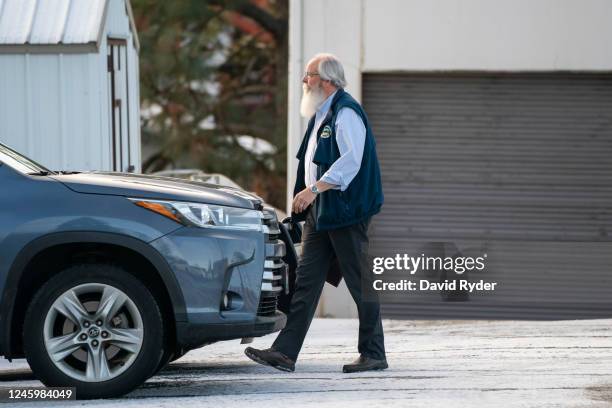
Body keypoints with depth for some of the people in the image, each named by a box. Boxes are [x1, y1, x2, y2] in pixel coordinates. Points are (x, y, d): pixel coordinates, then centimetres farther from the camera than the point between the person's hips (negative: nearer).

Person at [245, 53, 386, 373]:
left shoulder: (346, 113, -11)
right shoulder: (321, 115, 20)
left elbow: (350, 161, -22)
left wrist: (315, 189, -26)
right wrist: (307, 196, 16)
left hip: (345, 211, -10)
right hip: (319, 212, 10)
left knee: (360, 284, -3)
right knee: (305, 281, 4)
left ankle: (373, 355, 4)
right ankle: (285, 353, 1)